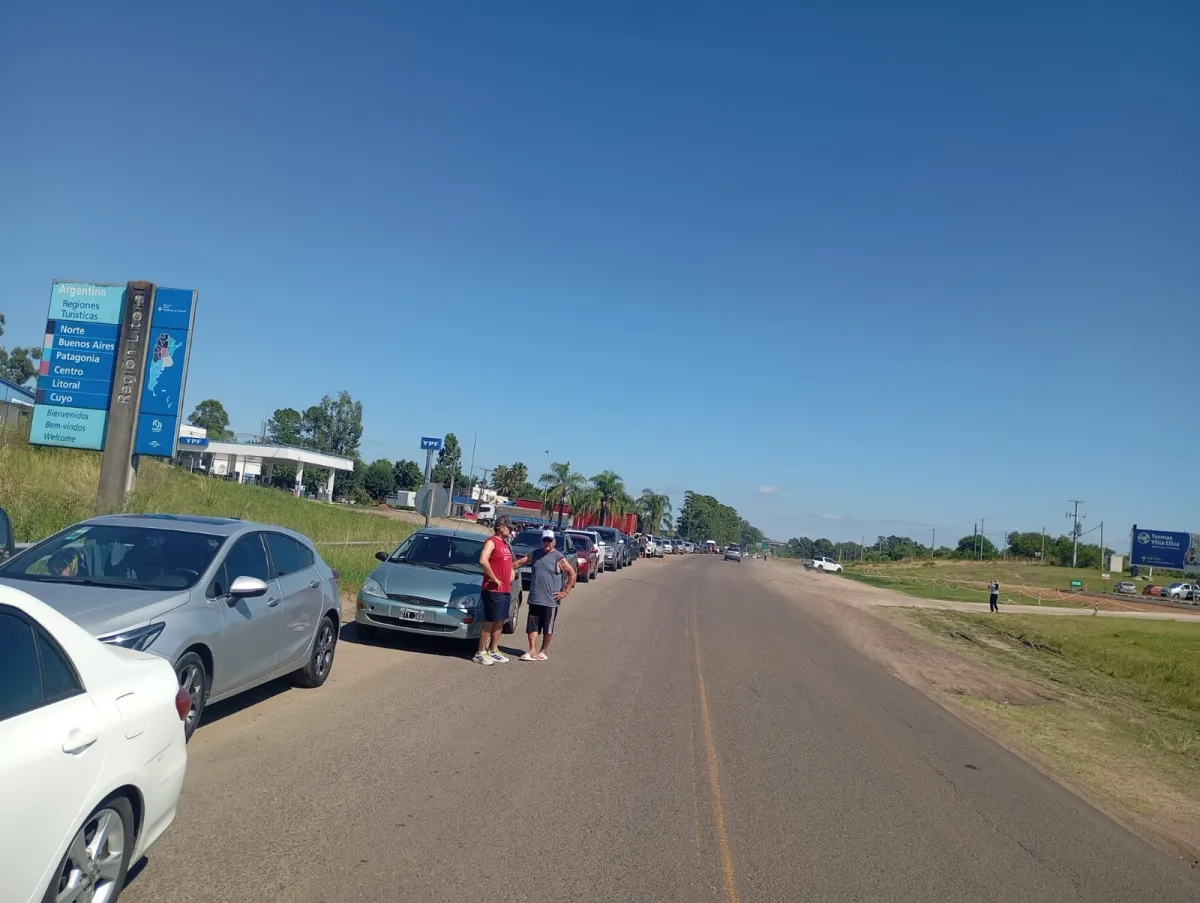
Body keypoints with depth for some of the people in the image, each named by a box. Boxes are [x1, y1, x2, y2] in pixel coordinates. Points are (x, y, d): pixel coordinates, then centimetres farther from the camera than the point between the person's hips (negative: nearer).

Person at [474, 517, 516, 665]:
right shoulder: (491, 542, -12)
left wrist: (511, 575, 15)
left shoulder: (506, 544, 17)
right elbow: (483, 560, -28)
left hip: (506, 590, 9)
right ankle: (480, 653, 1)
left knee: (500, 622, 13)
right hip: (493, 590, -9)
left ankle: (493, 650, 23)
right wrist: (494, 578, -22)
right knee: (490, 622, -6)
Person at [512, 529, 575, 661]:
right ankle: (533, 651, 6)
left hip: (550, 600, -4)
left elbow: (572, 574, -6)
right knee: (532, 626, 2)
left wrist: (565, 592, -10)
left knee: (548, 628, 7)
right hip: (534, 599, 4)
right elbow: (520, 562, 14)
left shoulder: (559, 558, -7)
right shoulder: (535, 554, 9)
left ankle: (543, 651, 20)